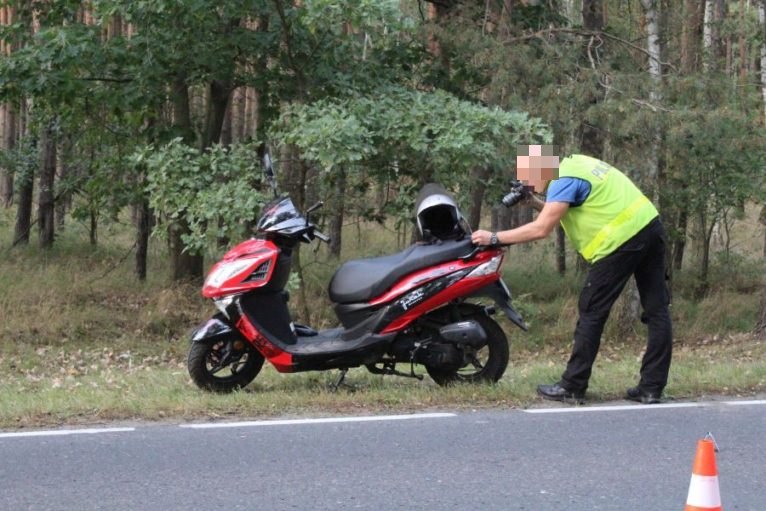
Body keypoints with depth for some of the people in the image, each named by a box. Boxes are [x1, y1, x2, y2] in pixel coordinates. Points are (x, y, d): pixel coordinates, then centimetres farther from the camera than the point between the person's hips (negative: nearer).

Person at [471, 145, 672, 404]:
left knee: (592, 312, 0)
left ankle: (572, 387, 4)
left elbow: (541, 229, -15)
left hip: (622, 239, -9)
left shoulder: (564, 180, -10)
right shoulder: (574, 163, 18)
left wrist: (494, 237, -8)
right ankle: (651, 388, 7)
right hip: (650, 226, 9)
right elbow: (559, 216, 25)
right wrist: (534, 203, 12)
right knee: (657, 310, 6)